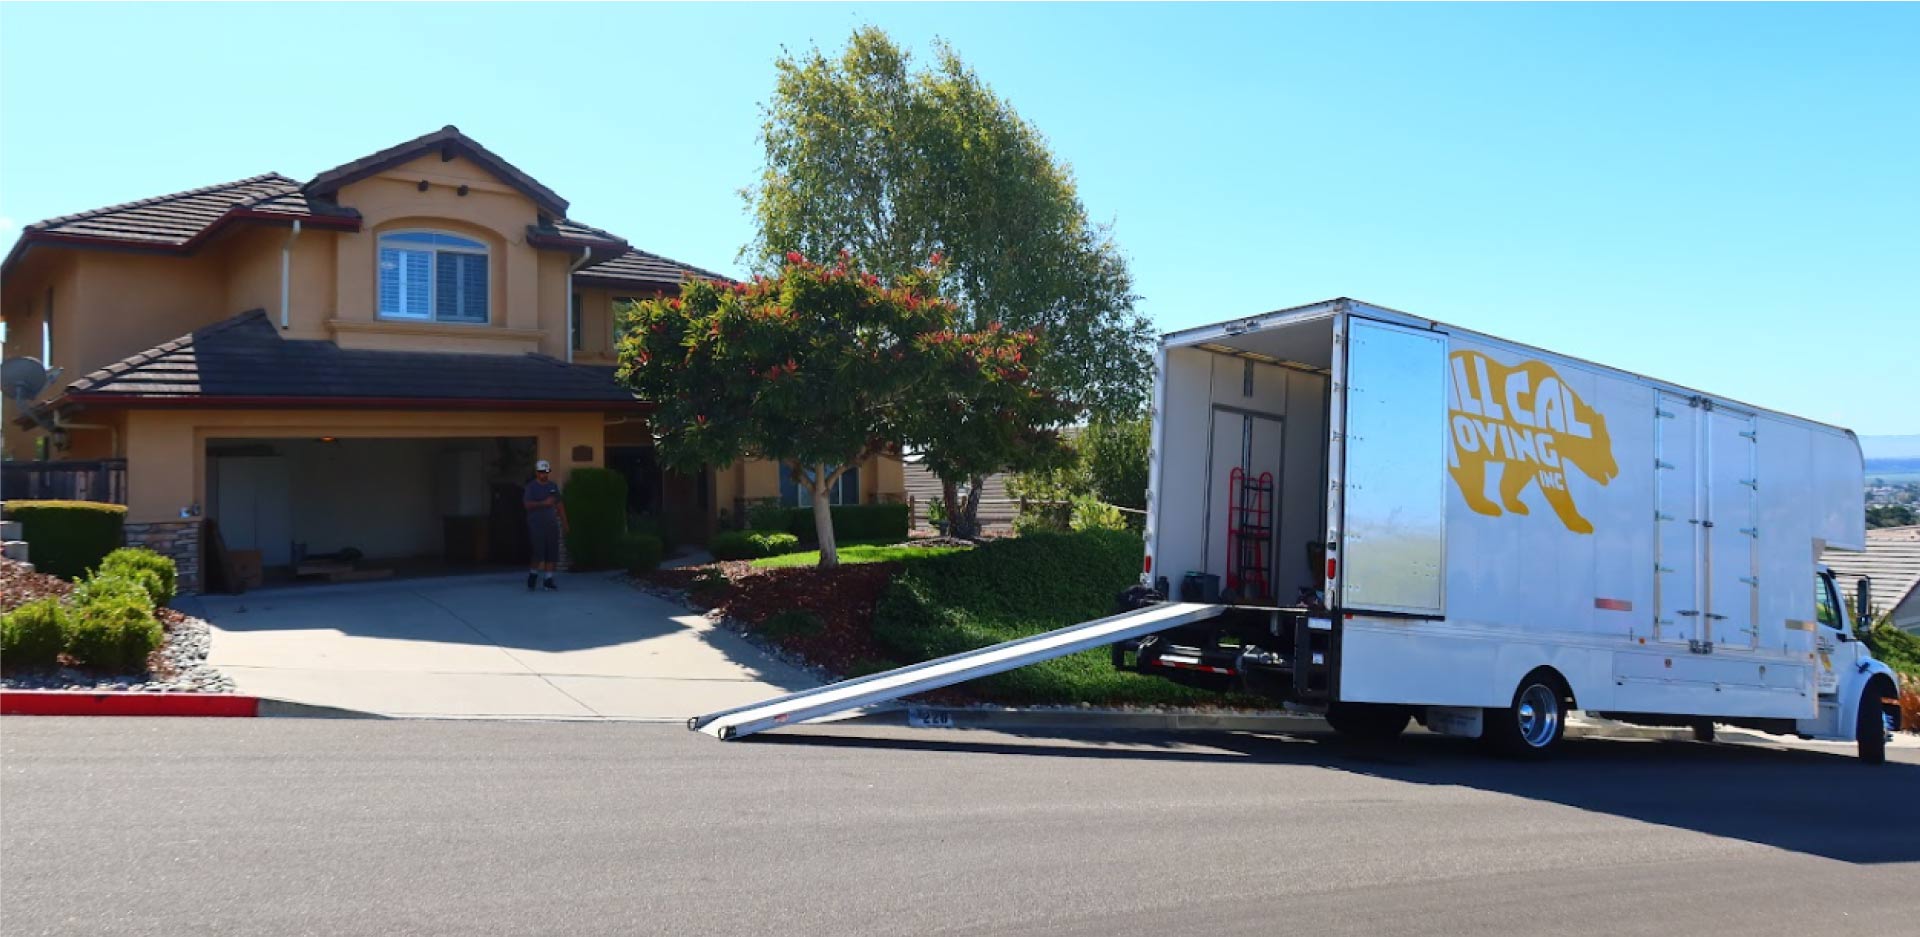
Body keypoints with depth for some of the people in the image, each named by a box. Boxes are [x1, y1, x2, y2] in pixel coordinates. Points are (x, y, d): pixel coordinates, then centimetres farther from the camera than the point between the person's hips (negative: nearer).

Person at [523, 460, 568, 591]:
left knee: (552, 554, 0)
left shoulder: (553, 486, 13)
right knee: (539, 553, -8)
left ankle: (549, 580, 6)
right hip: (536, 525, -5)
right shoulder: (531, 487, -1)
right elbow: (528, 504, -13)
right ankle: (532, 576, 13)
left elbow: (559, 505, 17)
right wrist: (544, 503, -22)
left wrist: (564, 522, 14)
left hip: (552, 524, 5)